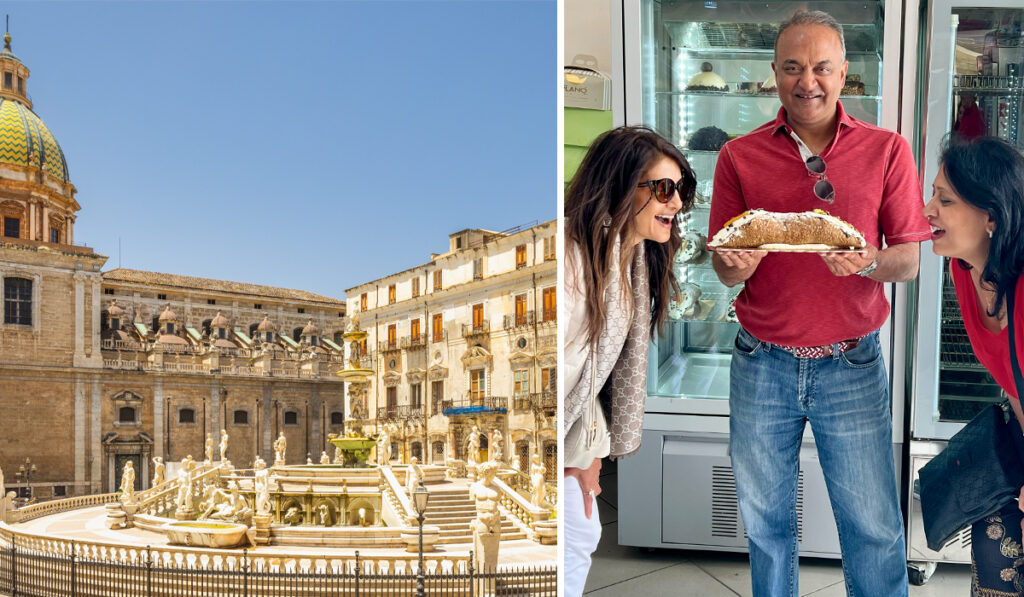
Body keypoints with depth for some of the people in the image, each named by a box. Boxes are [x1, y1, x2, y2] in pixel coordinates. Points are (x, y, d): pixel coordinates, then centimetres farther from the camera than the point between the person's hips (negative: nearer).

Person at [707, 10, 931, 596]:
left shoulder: (887, 151, -1)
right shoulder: (739, 157, 1)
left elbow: (908, 261, -1)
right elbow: (725, 270, 3)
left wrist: (869, 262, -23)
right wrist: (740, 263, -21)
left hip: (852, 366, -1)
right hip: (762, 366, 1)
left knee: (875, 528, 7)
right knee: (766, 520, 15)